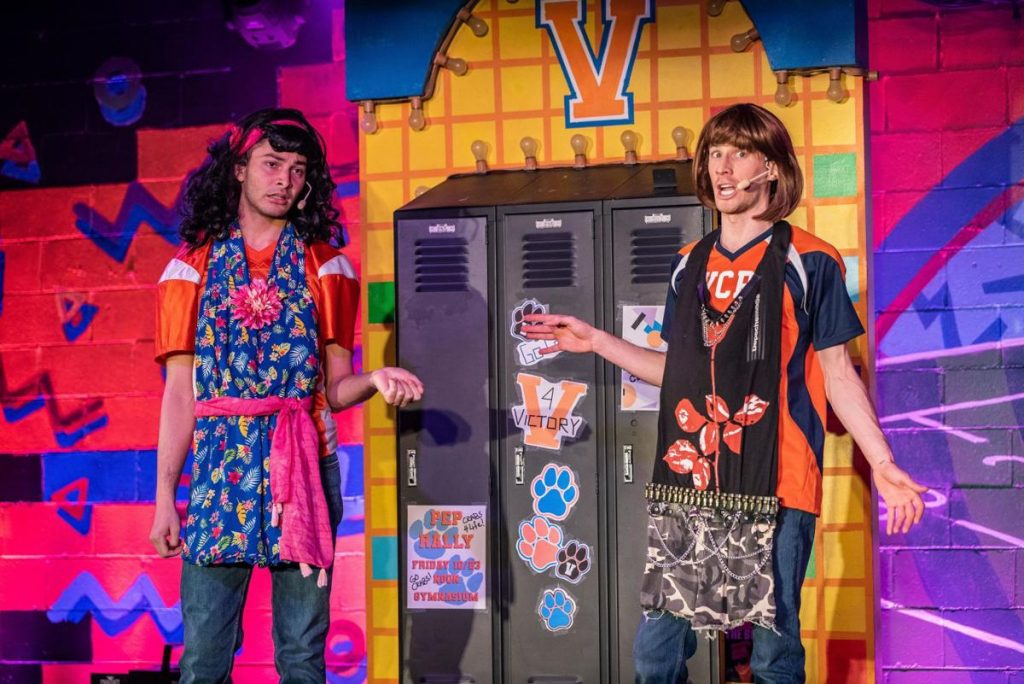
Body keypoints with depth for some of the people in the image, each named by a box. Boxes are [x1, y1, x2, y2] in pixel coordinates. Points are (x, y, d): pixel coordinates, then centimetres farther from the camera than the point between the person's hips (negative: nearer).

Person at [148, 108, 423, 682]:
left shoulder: (325, 266, 9)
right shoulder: (194, 267, 8)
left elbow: (335, 389, 5)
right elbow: (180, 392, 6)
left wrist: (373, 381, -18)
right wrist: (165, 498, 0)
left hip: (302, 466, 0)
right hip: (220, 467, 0)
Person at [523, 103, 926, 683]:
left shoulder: (807, 261, -1)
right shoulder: (691, 265, 15)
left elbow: (837, 373, 0)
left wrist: (882, 463, -7)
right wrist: (596, 341, 16)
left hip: (772, 483, -5)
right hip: (685, 482, 5)